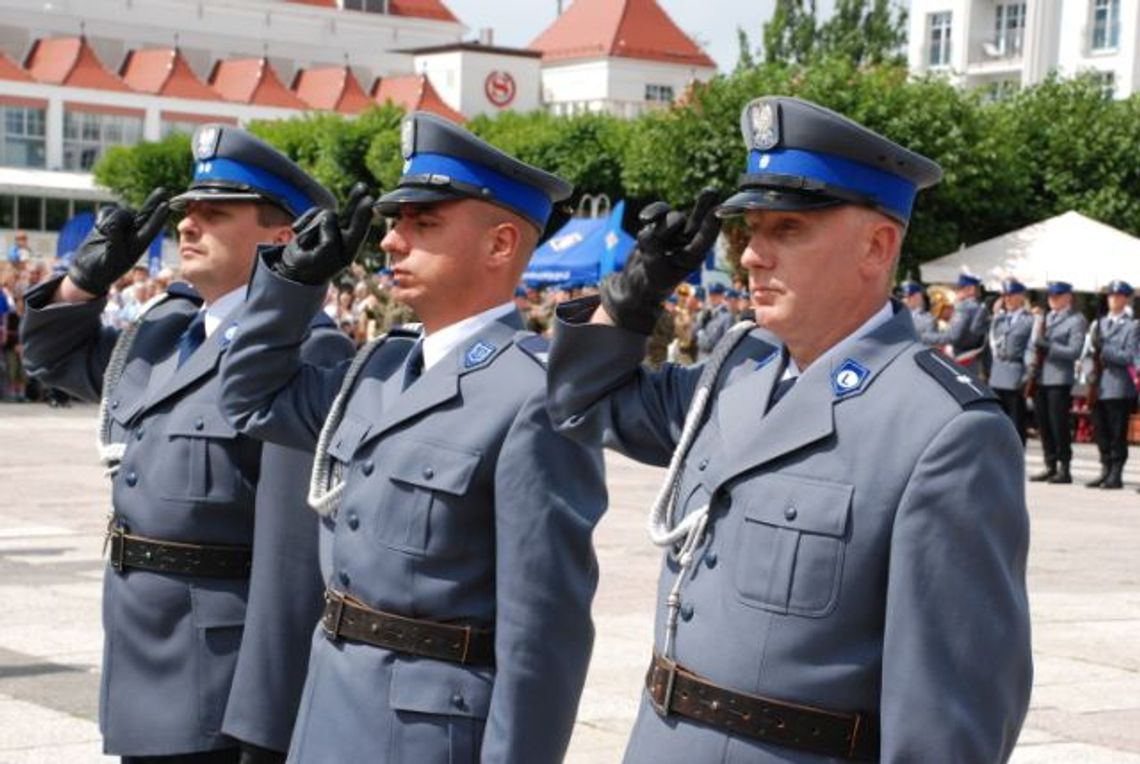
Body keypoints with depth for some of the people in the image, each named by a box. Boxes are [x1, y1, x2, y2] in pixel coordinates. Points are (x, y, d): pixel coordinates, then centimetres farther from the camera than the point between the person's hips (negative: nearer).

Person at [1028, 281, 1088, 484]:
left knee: (1059, 426, -6)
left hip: (1060, 379, -7)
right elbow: (1034, 343, 21)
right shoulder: (1044, 318, 19)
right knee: (1043, 425, 8)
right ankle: (1050, 466, 16)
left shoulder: (1076, 320, -2)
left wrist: (1049, 346, -20)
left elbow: (1074, 351, -12)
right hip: (1040, 378, 7)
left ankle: (1064, 469, 0)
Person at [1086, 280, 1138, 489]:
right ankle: (1106, 470, 17)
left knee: (1117, 435, -2)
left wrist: (1104, 350, -17)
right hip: (1098, 387, 5)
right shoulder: (1099, 323, 17)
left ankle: (1116, 475, 3)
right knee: (1101, 432, 8)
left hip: (1119, 388, -5)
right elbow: (1091, 350, 17)